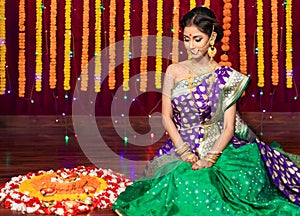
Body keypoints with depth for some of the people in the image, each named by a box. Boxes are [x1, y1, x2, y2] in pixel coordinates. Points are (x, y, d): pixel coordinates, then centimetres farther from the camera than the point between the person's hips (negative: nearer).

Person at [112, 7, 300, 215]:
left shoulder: (226, 77, 0)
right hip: (181, 147, 1)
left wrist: (209, 159, -19)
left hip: (218, 148, -1)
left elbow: (229, 127, -5)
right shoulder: (174, 71, 5)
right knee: (183, 180, -26)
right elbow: (166, 117, 2)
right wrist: (185, 153, -11)